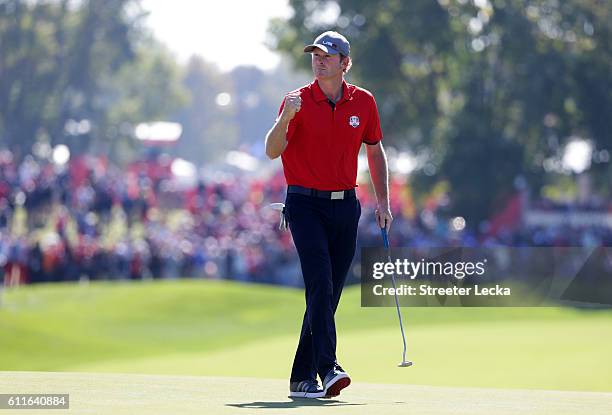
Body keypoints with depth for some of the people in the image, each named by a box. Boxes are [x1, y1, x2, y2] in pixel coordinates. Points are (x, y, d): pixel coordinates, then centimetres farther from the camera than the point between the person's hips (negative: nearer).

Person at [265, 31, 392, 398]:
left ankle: (303, 377, 12)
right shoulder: (299, 101, -5)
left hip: (345, 205, 4)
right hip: (306, 205, -4)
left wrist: (383, 202, 12)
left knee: (330, 293, 5)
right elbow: (272, 151, -14)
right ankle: (328, 368, -25)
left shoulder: (364, 102, 6)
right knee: (320, 283, -18)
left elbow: (375, 151, 17)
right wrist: (286, 117, -31)